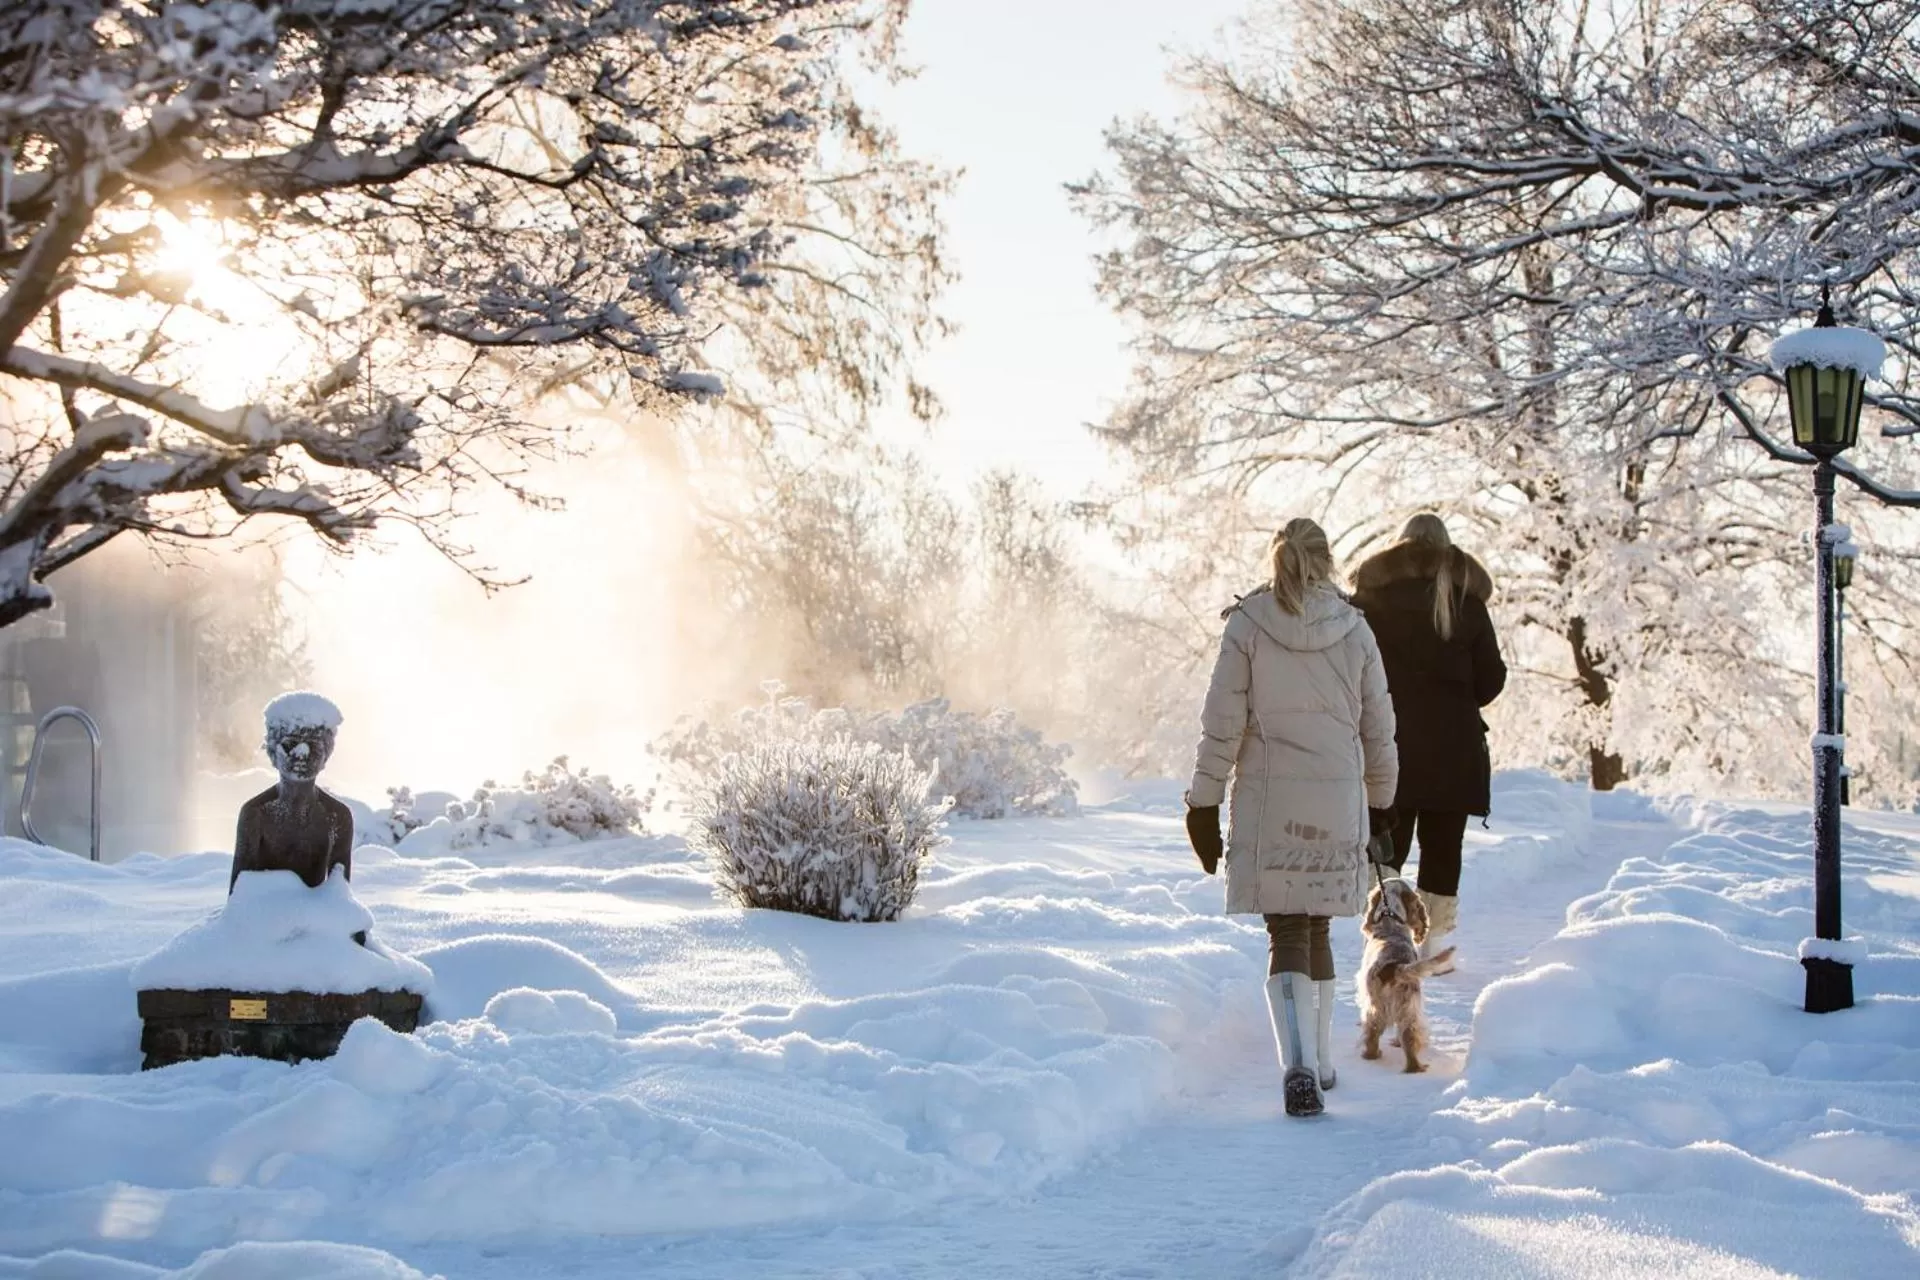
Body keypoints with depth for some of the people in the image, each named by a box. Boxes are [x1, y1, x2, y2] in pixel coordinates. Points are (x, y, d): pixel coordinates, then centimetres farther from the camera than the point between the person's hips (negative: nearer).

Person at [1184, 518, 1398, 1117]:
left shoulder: (1246, 625, -3)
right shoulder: (1354, 629, 3)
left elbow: (1222, 722, -4)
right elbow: (1378, 726, 8)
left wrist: (1204, 803, 2)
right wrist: (1380, 803, 19)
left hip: (1269, 801, -2)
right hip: (1339, 801, 2)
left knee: (1286, 934, -3)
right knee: (1316, 931, 18)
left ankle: (1299, 1067, -21)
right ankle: (1320, 1062, 27)